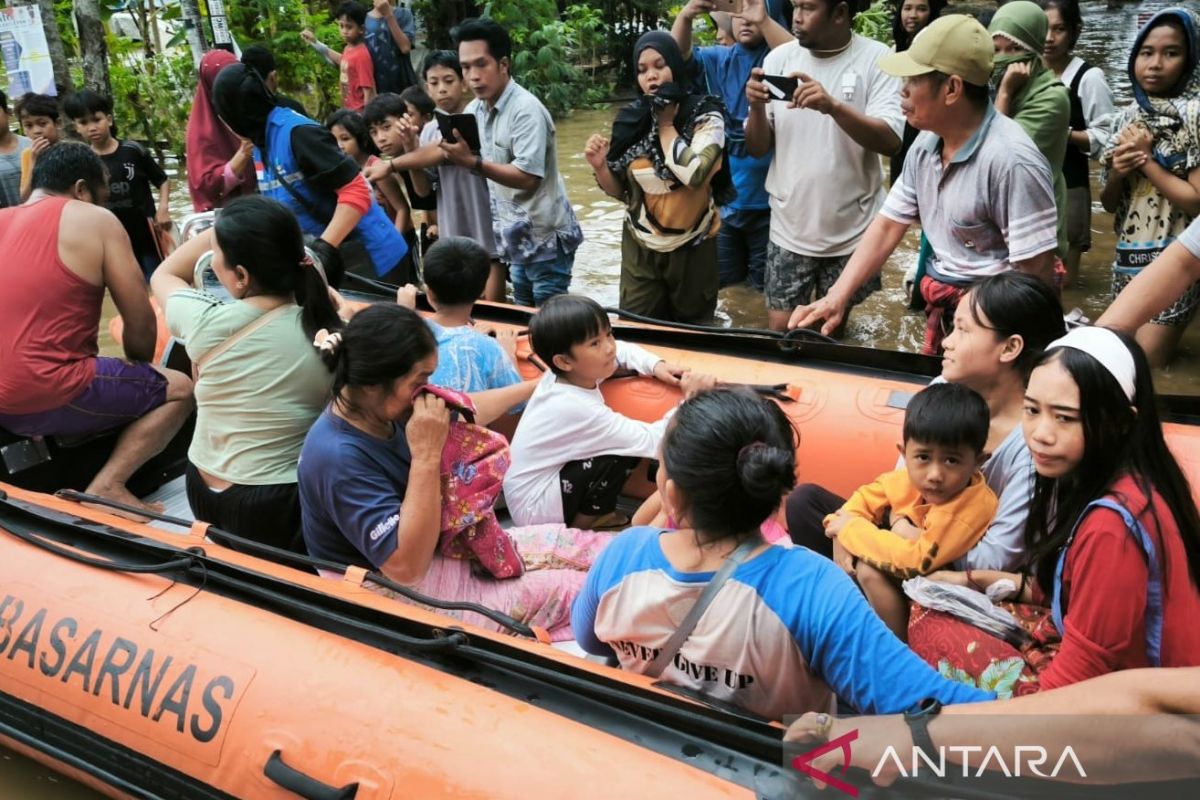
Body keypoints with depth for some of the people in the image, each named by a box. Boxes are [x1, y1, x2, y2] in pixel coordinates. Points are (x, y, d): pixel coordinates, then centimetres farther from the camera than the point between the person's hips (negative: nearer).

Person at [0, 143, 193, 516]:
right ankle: (107, 486, -6)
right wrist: (137, 369, 17)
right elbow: (141, 323, -4)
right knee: (179, 389, 10)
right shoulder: (94, 220, -4)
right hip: (50, 398, -8)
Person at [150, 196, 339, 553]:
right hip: (282, 504, -1)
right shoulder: (329, 332, -18)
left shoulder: (208, 324, -16)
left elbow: (164, 275, 6)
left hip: (205, 490, 2)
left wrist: (215, 234, 5)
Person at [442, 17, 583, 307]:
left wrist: (472, 162, -33)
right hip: (515, 239, 8)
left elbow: (528, 177, -27)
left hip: (545, 239, -8)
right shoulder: (474, 110, 5)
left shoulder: (526, 110, -19)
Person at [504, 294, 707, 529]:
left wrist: (656, 365, -4)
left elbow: (622, 350, 13)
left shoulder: (561, 375, -5)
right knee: (622, 455, -22)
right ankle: (578, 529, -3)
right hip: (534, 508, -9)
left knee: (629, 443, 3)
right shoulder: (578, 409, -31)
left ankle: (589, 514, 13)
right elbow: (653, 442, -30)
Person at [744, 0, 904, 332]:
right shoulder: (779, 58, -1)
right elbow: (757, 149, 1)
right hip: (790, 228, 2)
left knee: (833, 328, 15)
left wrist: (833, 106, -35)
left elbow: (890, 141, -21)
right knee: (780, 328, 3)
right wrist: (757, 107, -20)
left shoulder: (876, 59, -9)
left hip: (851, 229, -1)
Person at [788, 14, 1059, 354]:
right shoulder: (925, 145, 0)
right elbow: (888, 226, 3)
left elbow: (1036, 273, -23)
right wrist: (837, 297, -7)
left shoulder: (1010, 160, -25)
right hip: (941, 312, 7)